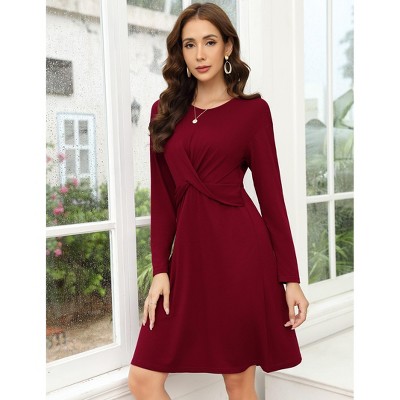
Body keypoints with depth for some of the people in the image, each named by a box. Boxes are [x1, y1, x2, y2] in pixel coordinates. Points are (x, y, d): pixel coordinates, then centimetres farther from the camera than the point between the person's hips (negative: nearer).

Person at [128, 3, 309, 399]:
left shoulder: (252, 110, 1)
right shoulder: (165, 111, 11)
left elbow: (271, 195, 0)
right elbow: (162, 198, 9)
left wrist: (290, 279, -3)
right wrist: (160, 270, 1)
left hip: (239, 254, -4)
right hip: (188, 254, 4)